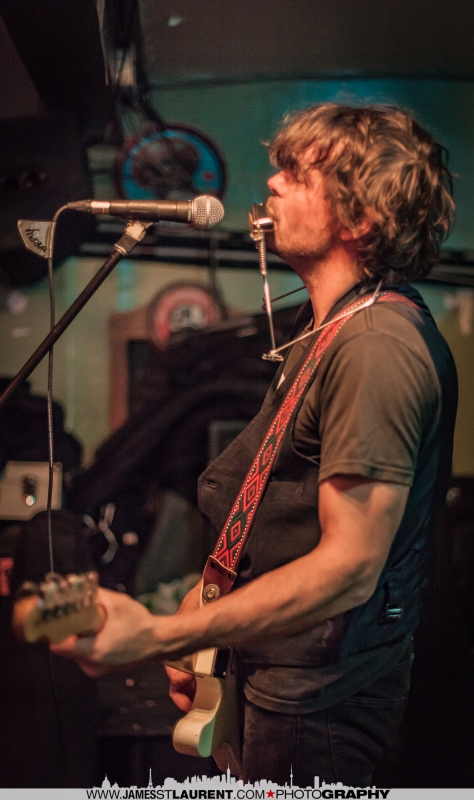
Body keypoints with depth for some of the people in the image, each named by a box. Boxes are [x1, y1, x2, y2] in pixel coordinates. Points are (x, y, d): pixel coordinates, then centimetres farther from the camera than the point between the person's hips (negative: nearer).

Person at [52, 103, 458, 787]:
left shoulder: (375, 344, -25)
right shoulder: (328, 326, 8)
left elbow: (350, 568, -29)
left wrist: (160, 637, -32)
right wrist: (203, 634, 12)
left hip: (320, 699, -9)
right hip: (290, 674, 9)